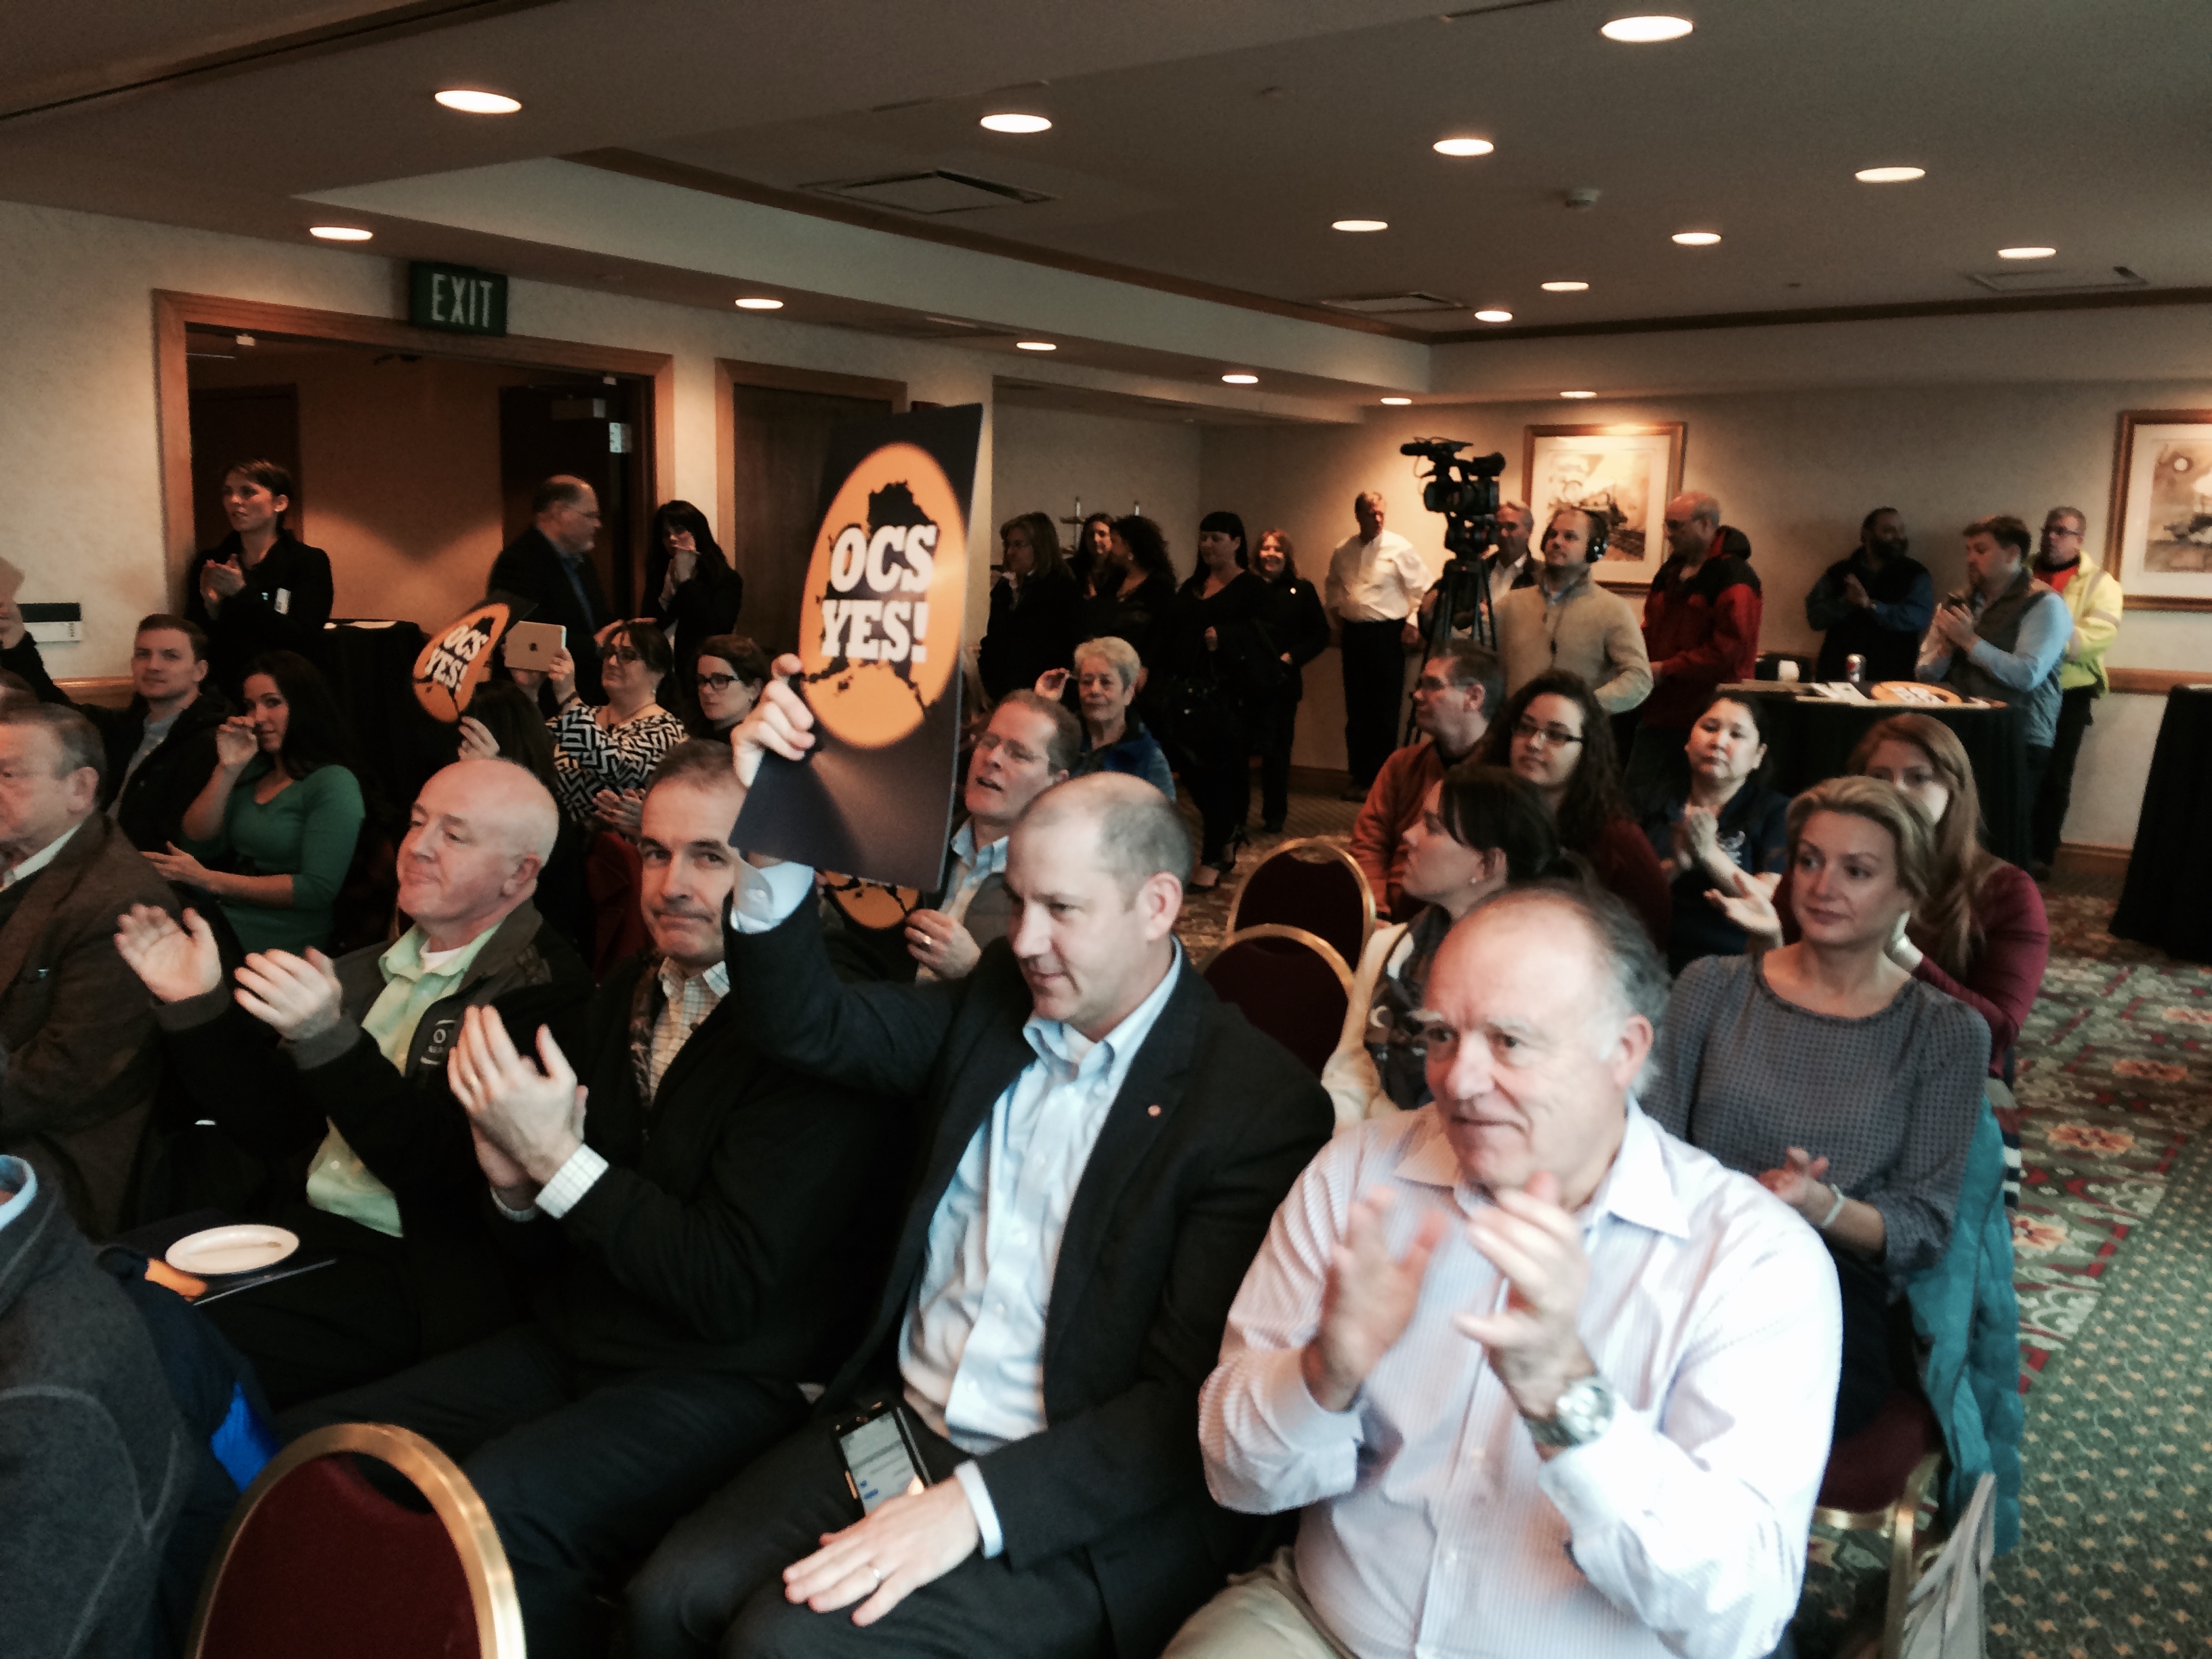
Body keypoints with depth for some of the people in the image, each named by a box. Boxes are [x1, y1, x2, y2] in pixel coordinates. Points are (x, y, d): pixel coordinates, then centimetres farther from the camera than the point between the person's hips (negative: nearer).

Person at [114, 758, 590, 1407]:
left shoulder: (545, 993, -14)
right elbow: (277, 1129, 14)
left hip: (405, 1278, -8)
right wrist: (196, 1006, 3)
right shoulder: (375, 969, 12)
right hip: (299, 1230, 8)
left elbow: (445, 1173, -20)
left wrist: (327, 1039, -27)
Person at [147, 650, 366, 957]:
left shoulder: (334, 783, -8)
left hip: (278, 945, -6)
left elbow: (318, 889, -16)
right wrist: (227, 769, -2)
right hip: (220, 926, 6)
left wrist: (209, 880, -15)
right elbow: (197, 846, 8)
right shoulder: (252, 771, 14)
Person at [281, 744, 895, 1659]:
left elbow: (730, 1290, -20)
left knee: (489, 1513, -29)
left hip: (725, 1382, -7)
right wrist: (514, 1180, -10)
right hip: (568, 1346, 8)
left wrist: (558, 1157, -20)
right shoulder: (623, 995, 8)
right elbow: (547, 1249, 12)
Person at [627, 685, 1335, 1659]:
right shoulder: (994, 1001, 5)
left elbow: (1195, 1404, -17)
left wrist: (974, 1504, -24)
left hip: (1077, 1508, -5)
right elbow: (808, 1026, 4)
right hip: (897, 1424, 6)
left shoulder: (1265, 1108, -15)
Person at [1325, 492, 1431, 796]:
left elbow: (1420, 588, -5)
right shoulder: (1342, 551, 7)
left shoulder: (1399, 547, -7)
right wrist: (1337, 615, 15)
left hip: (1388, 634, -5)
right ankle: (1360, 777, 20)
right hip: (1353, 633, 5)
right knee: (1356, 709, 10)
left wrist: (1413, 621, -11)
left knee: (1385, 711, -1)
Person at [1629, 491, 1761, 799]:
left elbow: (1728, 649, -20)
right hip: (1659, 712, 8)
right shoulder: (1671, 571, 14)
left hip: (1704, 714, -8)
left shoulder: (1734, 578, -12)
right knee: (1638, 795, 10)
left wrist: (1665, 670, -18)